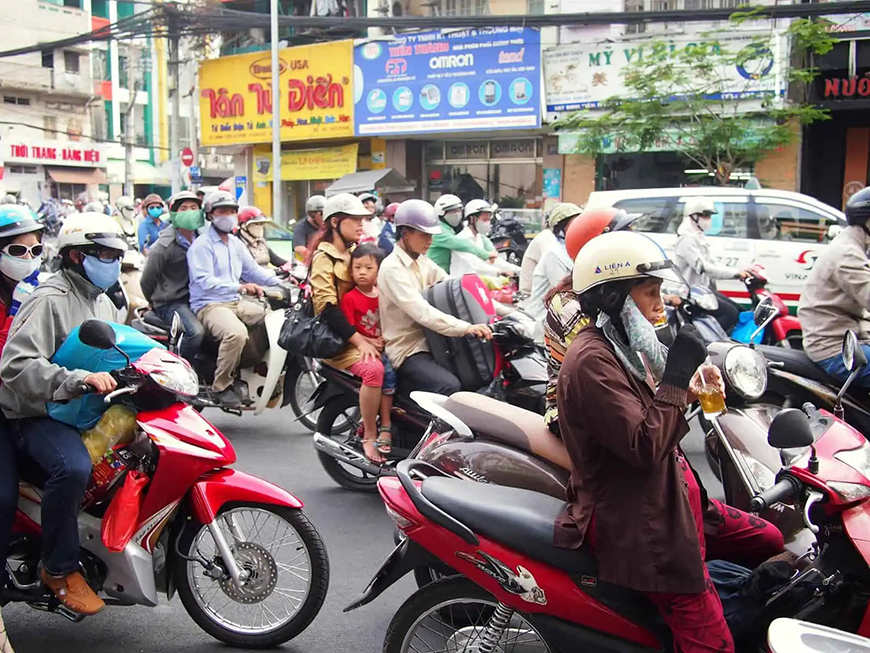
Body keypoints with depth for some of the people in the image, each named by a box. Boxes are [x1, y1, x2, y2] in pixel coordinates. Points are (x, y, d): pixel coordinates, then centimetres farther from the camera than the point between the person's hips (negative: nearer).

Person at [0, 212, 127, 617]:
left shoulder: (103, 303, 18)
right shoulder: (51, 300, -13)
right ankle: (59, 569, -16)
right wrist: (80, 379, -35)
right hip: (35, 414, -9)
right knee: (73, 466, -35)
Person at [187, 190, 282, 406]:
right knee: (236, 333, -36)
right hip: (209, 305, -8)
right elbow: (204, 281, -19)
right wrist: (240, 287, -29)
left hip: (236, 302, 8)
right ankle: (221, 386, -20)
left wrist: (281, 283, 3)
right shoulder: (201, 245, -7)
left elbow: (253, 270, 19)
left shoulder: (236, 243, 19)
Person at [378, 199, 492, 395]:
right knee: (451, 388, -29)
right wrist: (466, 328, -36)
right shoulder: (392, 269, -15)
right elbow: (422, 313, -26)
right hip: (408, 352, -9)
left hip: (431, 342, 9)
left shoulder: (422, 262, 13)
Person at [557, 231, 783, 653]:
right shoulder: (591, 360, -21)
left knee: (774, 544, 15)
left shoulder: (622, 345, 10)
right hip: (638, 524, -10)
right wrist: (676, 376, -23)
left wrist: (690, 386, 2)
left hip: (671, 499, 10)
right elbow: (644, 448, -26)